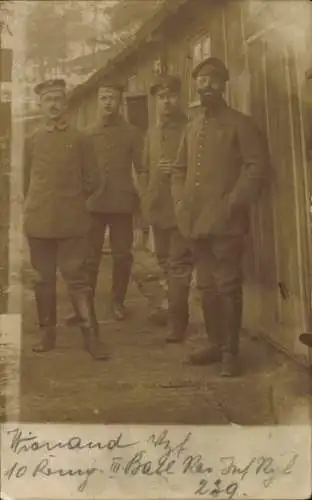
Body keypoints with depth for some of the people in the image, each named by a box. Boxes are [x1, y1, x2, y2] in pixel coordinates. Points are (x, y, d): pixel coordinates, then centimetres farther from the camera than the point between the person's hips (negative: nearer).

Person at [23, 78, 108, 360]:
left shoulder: (80, 139, 4)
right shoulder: (31, 141, 9)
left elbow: (91, 181, 6)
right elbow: (27, 182, 16)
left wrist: (71, 201, 8)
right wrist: (40, 207, 12)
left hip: (72, 222, -2)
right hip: (38, 221, 2)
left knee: (77, 278, -3)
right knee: (44, 279, 9)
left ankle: (92, 337, 2)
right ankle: (48, 334, 20)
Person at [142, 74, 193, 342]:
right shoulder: (152, 133, 15)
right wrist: (150, 197, 11)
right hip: (159, 207, 6)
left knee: (179, 264, -6)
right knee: (166, 263, 13)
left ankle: (177, 320, -1)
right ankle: (175, 311, 27)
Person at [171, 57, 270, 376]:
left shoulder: (240, 123, 0)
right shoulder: (191, 128, 18)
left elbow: (258, 166, -8)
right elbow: (180, 169, 23)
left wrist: (233, 203, -14)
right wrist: (180, 201, 8)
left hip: (226, 222, -6)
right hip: (195, 221, 6)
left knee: (228, 287, -3)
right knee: (206, 286, 12)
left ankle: (230, 351, 8)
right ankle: (215, 343, 24)